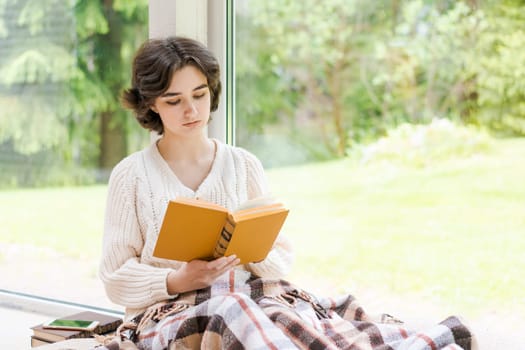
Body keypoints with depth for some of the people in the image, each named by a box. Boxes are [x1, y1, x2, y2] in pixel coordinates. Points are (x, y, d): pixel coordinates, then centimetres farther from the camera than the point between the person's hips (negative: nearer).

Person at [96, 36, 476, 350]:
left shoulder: (244, 165, 10)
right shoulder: (131, 175, 4)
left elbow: (282, 257, 11)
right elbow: (116, 279, 3)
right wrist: (177, 280, -15)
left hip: (251, 294, 3)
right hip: (170, 310, -2)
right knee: (232, 315, -38)